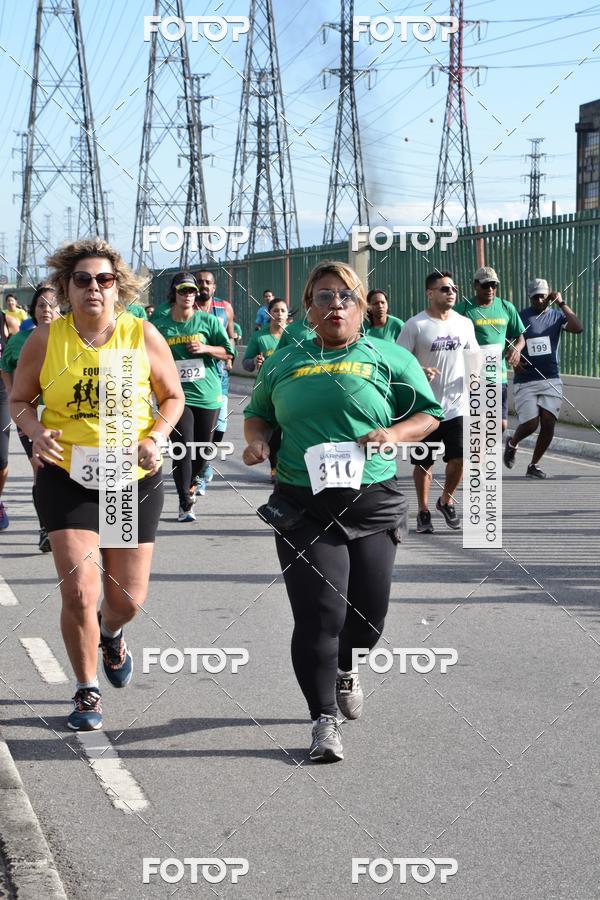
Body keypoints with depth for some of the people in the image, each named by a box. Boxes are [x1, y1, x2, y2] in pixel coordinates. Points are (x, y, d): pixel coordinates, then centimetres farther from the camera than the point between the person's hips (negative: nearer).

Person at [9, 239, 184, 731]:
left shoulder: (142, 335, -5)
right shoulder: (46, 339, -5)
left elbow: (173, 397, 6)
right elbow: (20, 400, 6)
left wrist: (156, 437, -12)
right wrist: (37, 431, -15)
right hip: (67, 477, -1)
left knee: (129, 599, 9)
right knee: (78, 592, -10)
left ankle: (110, 633, 48)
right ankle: (87, 692, 14)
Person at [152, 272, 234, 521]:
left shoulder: (208, 321, 4)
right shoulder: (160, 325, 3)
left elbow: (228, 352, 5)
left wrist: (206, 348, -11)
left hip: (208, 394, 2)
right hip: (177, 395, -2)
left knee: (203, 449, 9)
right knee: (184, 448, -13)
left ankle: (191, 483, 39)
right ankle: (185, 504, -7)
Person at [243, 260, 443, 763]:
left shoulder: (388, 358, 7)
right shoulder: (283, 364, 13)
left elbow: (429, 414, 10)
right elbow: (258, 414, 25)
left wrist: (394, 434, -10)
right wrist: (257, 440, 2)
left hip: (373, 501, 0)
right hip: (304, 507, 0)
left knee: (369, 612, 6)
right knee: (319, 614, -11)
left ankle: (345, 669, 42)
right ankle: (324, 721, 1)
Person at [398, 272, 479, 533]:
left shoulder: (464, 323, 7)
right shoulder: (415, 325, -6)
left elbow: (474, 354, 17)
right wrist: (419, 372, -24)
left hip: (457, 406, 3)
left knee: (459, 458, -6)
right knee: (423, 463, 8)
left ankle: (446, 500, 21)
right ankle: (423, 511, 25)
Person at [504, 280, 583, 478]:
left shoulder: (556, 316, 4)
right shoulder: (520, 317, -1)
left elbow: (578, 328, -14)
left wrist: (561, 304, -14)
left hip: (551, 380, 2)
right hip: (525, 382, -2)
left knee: (548, 424, -4)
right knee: (530, 424, -9)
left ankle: (533, 465, 13)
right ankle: (512, 444, 25)